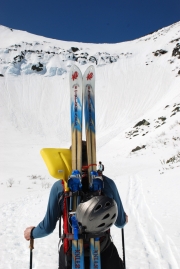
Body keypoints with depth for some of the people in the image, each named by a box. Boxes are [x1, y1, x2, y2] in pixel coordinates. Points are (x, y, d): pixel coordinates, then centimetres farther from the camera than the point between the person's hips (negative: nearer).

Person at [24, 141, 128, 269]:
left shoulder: (59, 187, -12)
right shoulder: (107, 183, -11)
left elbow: (48, 227, -6)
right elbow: (120, 222, -1)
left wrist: (32, 233, 16)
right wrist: (124, 219, 23)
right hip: (105, 254, 1)